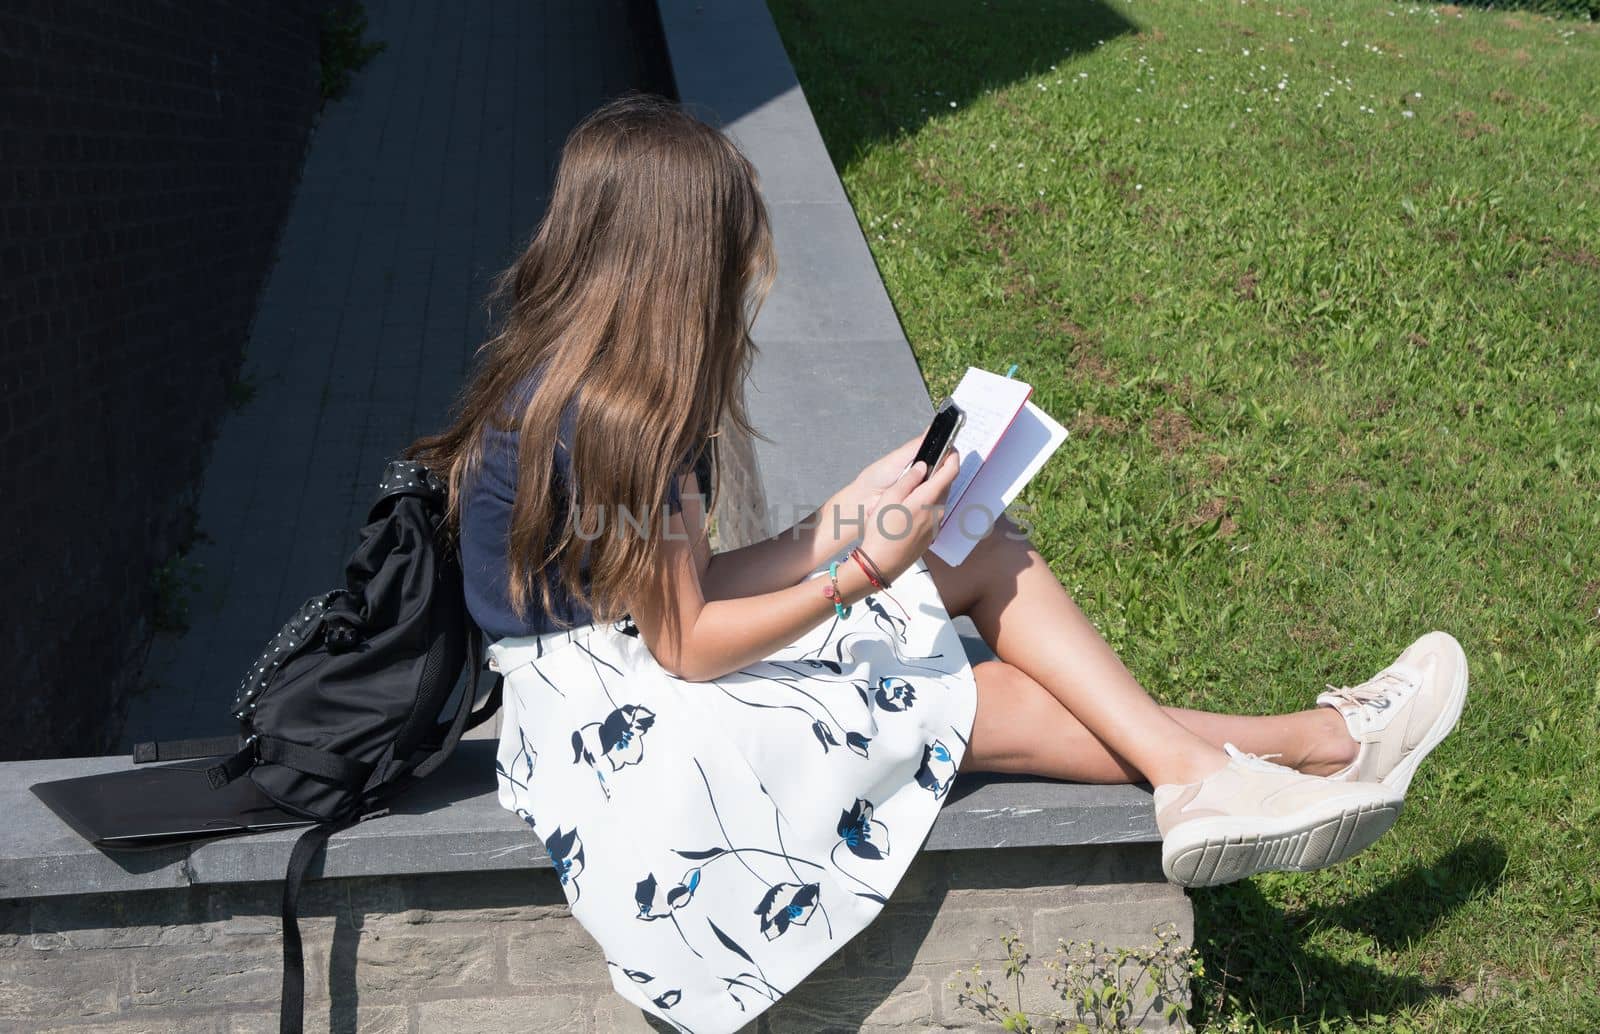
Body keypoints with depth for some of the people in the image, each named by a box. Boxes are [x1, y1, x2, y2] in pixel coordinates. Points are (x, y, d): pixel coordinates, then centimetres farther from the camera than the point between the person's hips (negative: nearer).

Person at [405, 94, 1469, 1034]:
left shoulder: (583, 375, 2)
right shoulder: (602, 416, -27)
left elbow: (683, 585, 3)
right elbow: (684, 641, -22)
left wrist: (846, 519, 0)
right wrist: (864, 572, -17)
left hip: (641, 650, 9)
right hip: (625, 721, -9)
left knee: (987, 552, 0)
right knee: (981, 706, -7)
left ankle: (1198, 775, -6)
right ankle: (1311, 744, 10)